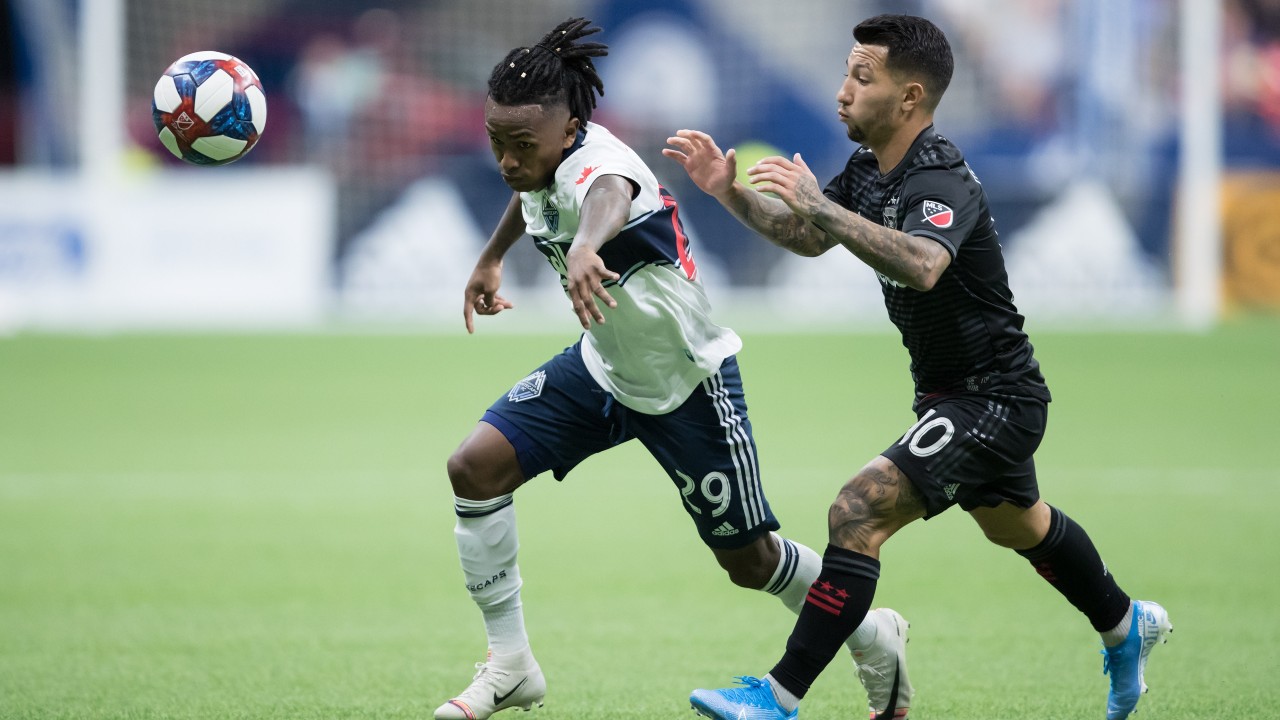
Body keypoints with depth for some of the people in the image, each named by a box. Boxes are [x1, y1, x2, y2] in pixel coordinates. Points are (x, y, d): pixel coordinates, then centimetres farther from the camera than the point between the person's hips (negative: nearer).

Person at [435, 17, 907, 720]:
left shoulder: (594, 161, -36)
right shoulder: (544, 160, -11)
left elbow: (609, 193, -64)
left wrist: (586, 244, -85)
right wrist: (490, 259, 27)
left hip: (688, 384, -7)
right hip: (603, 366, 7)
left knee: (749, 561, 7)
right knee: (475, 466, -10)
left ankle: (873, 637, 36)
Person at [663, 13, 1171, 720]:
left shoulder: (940, 181, -27)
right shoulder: (871, 169, 0)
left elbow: (921, 265, -49)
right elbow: (807, 239, 15)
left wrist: (821, 206, -55)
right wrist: (731, 193, -1)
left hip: (990, 401, -11)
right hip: (961, 391, 11)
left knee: (858, 514, -22)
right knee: (1016, 526, 32)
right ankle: (1126, 627, 56)